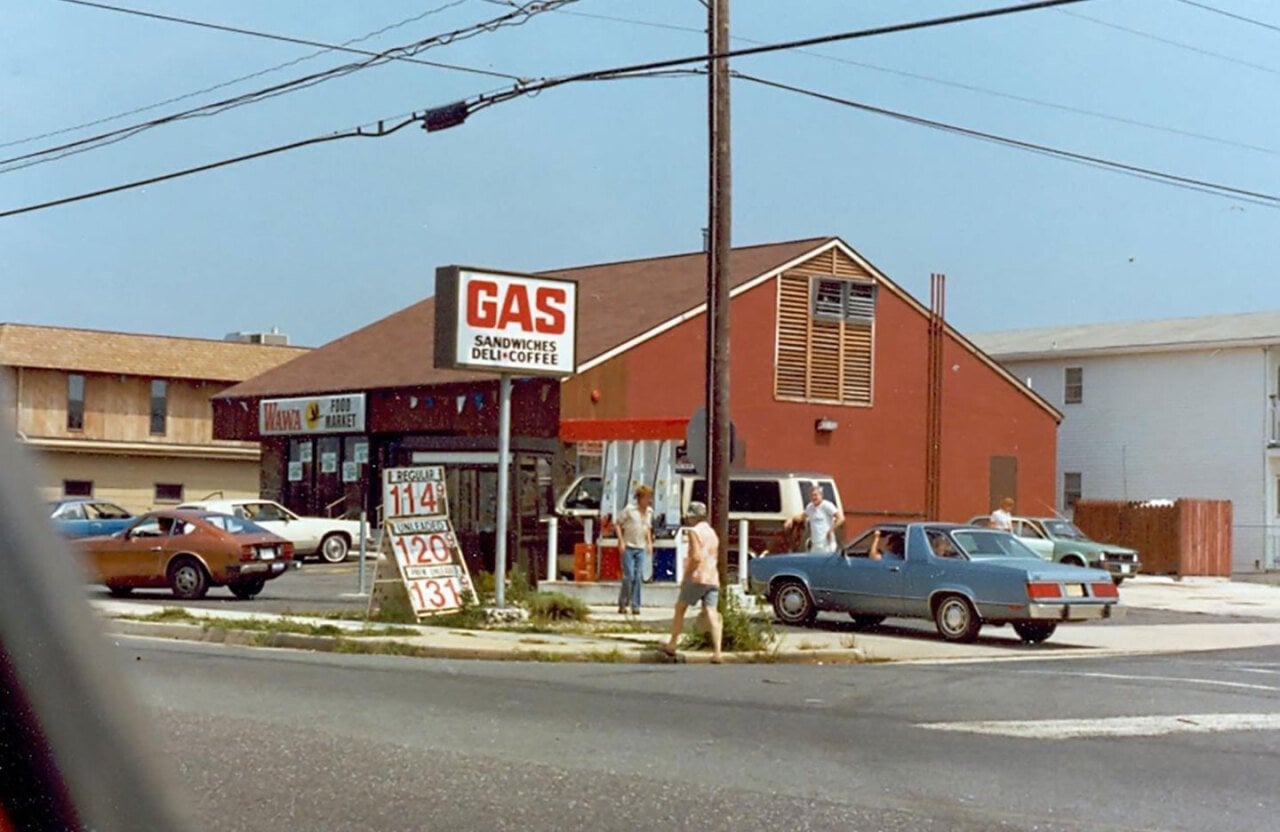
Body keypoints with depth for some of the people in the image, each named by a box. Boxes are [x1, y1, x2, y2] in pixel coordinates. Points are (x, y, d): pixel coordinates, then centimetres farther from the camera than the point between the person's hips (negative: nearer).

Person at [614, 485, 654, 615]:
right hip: (628, 547, -5)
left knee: (638, 577, 0)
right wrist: (621, 541, -11)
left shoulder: (649, 511, 8)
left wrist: (649, 542, 11)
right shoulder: (630, 509, -9)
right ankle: (622, 604, 5)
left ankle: (635, 606, 4)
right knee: (629, 576, -9)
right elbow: (618, 524, -5)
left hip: (641, 548, 5)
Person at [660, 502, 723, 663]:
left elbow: (696, 557, -15)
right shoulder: (712, 533, 20)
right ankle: (717, 652, -16)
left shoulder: (695, 532, -6)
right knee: (711, 613, -3)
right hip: (713, 578, 7)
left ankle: (671, 645, 16)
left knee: (680, 608, 10)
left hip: (697, 577, -7)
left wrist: (686, 576, -8)